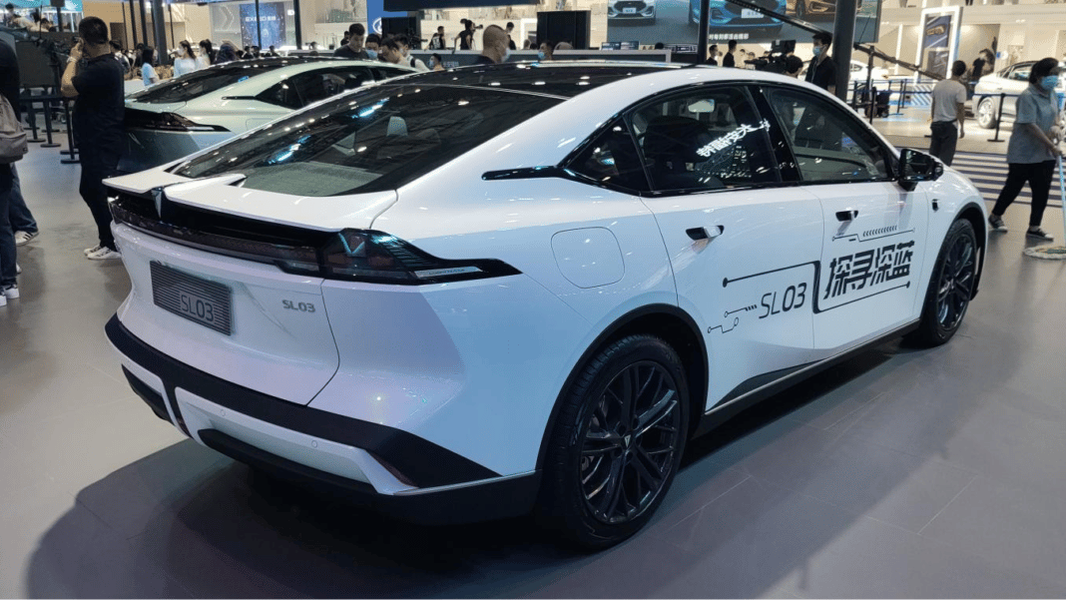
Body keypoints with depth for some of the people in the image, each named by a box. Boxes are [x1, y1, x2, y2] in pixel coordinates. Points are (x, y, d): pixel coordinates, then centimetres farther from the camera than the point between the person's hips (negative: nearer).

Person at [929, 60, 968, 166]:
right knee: (946, 155, -1)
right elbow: (961, 109, -13)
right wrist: (962, 127, -6)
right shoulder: (960, 88, -13)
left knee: (933, 153, 13)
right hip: (950, 125, -5)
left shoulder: (938, 84, 5)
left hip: (936, 123, 5)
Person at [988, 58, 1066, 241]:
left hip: (1045, 153, 7)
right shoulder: (1028, 96, -18)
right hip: (1024, 153, -7)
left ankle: (1034, 228, 11)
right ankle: (995, 216, 28)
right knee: (1013, 187, 6)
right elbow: (1030, 125, -23)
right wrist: (1051, 145, -26)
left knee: (1042, 191, 5)